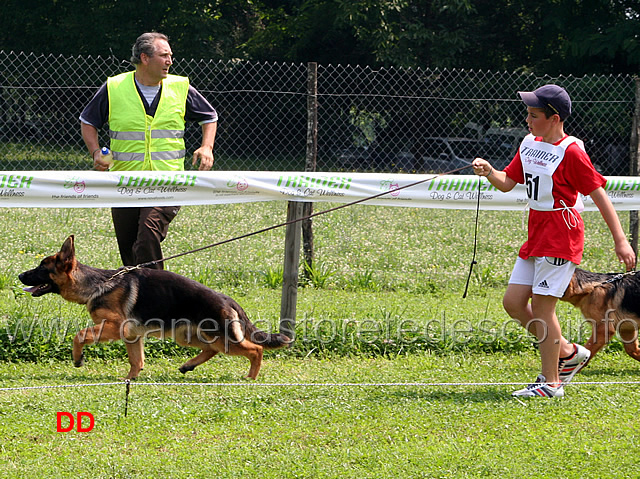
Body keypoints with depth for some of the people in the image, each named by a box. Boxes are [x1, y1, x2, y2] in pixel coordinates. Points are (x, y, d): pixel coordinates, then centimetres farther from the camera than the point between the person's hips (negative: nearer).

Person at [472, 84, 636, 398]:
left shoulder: (571, 152, -14)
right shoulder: (529, 144, 10)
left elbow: (599, 194, -13)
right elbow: (507, 183, 15)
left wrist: (620, 240, -17)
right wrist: (488, 172, -8)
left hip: (561, 236, -9)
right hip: (536, 236, 9)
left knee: (541, 305, -9)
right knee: (513, 302, 6)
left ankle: (551, 382, -1)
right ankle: (568, 353, 20)